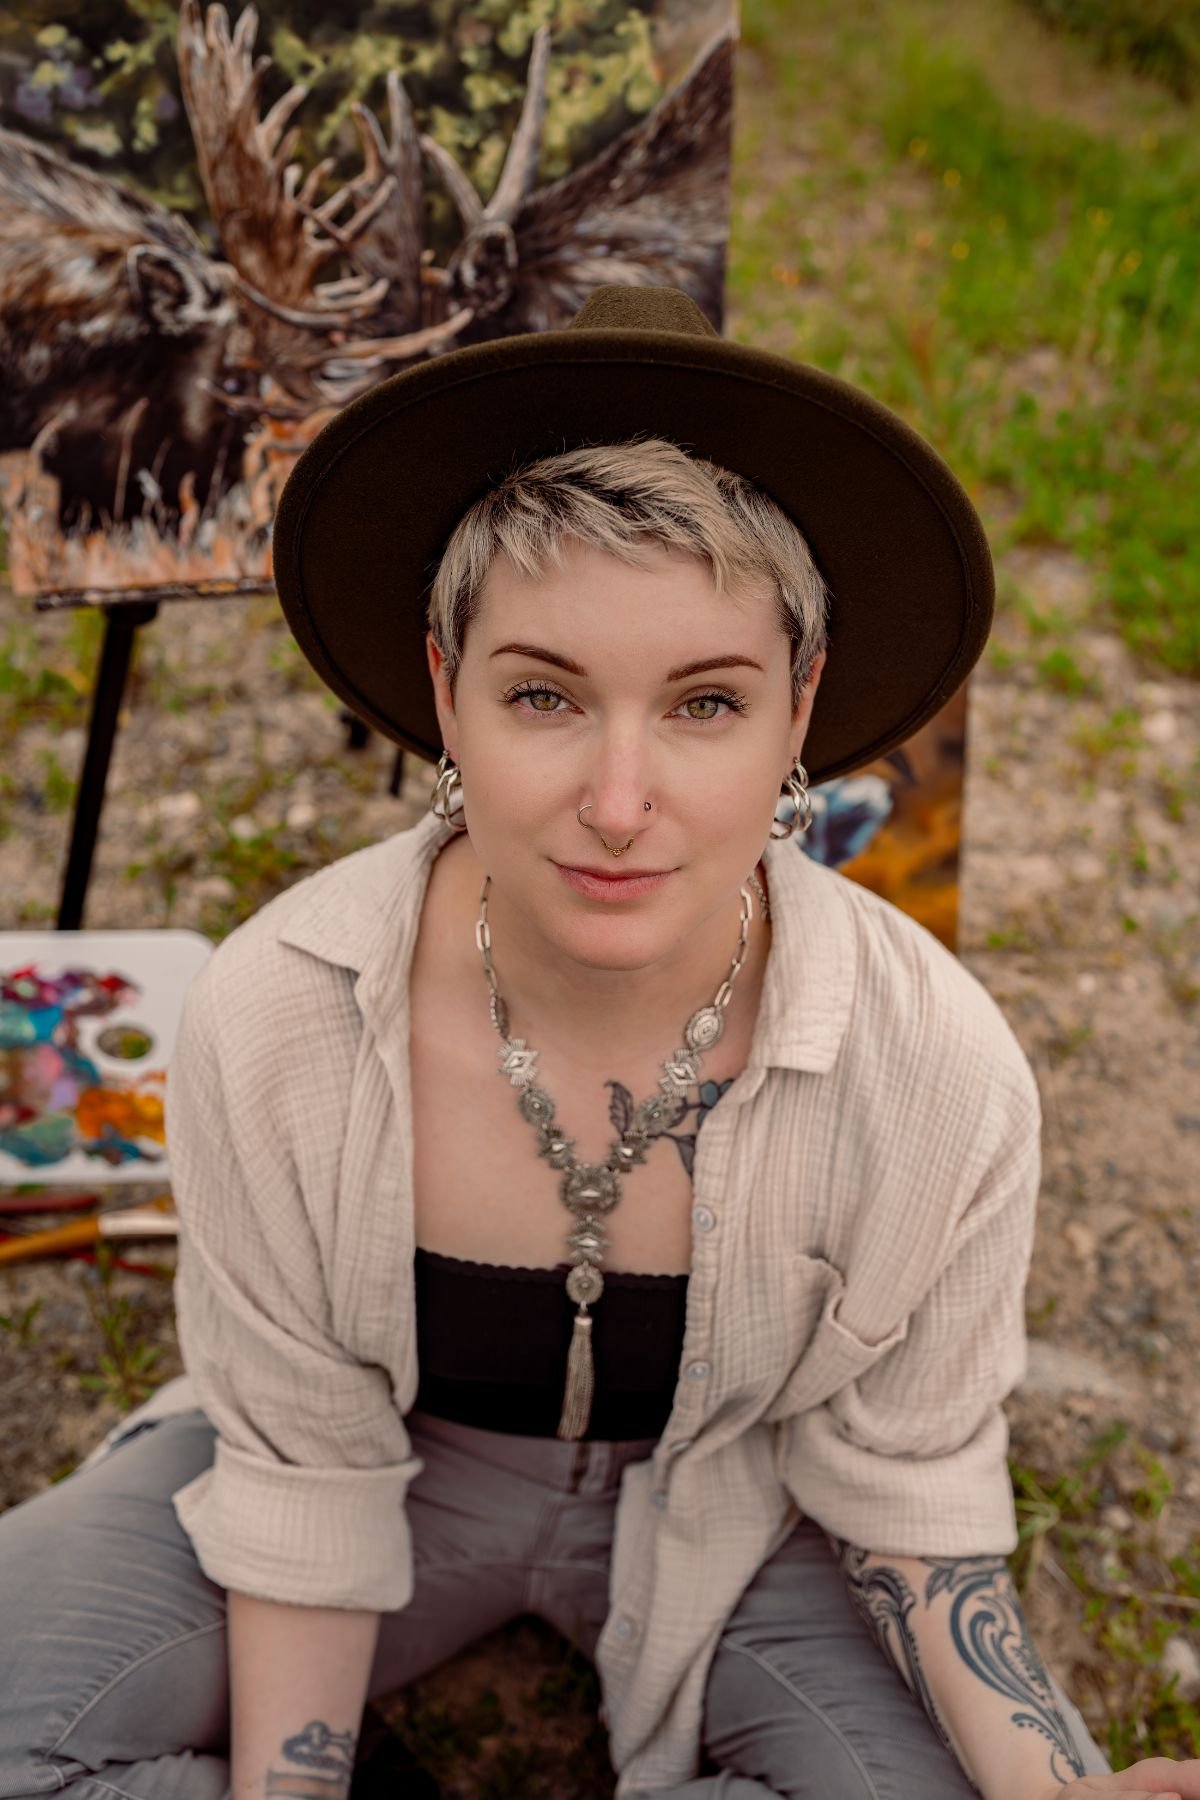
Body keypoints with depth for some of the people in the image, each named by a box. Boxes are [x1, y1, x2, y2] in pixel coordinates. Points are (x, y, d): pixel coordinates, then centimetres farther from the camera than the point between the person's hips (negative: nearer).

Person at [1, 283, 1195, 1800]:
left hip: (732, 1496, 1)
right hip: (396, 1457, 0)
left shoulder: (940, 1071, -26)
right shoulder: (269, 1019, -27)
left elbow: (901, 1473, -11)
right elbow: (302, 1466, -14)